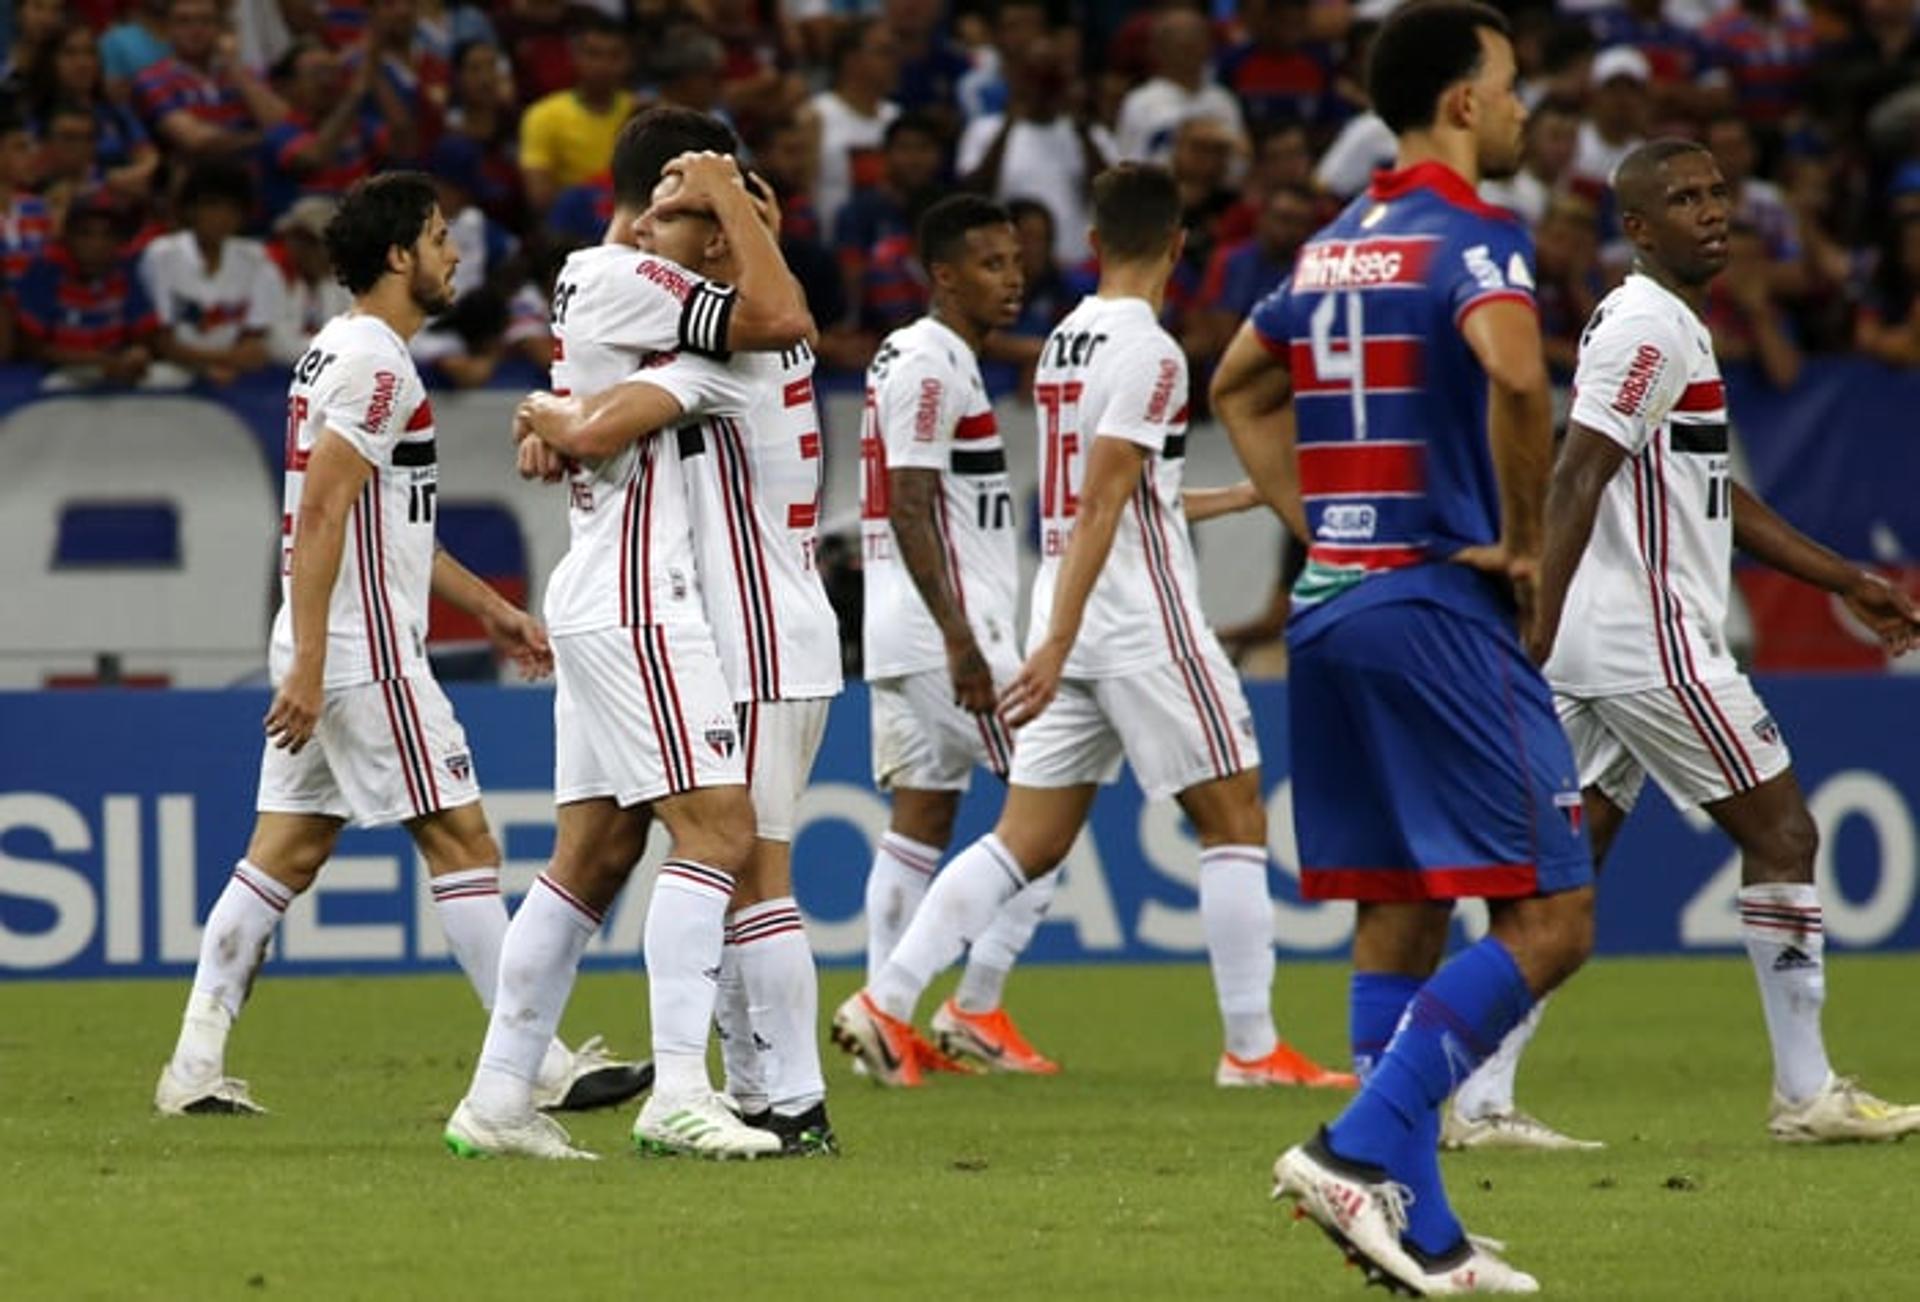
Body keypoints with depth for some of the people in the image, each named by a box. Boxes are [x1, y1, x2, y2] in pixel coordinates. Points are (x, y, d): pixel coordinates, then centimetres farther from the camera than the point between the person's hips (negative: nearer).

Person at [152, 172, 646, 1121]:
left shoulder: (339, 352, 18)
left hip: (322, 653, 10)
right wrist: (307, 669, -23)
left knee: (285, 852, 9)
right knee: (461, 838, -5)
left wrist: (486, 607, 27)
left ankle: (196, 1065, 6)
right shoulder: (376, 366, -14)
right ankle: (540, 1067, -3)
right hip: (365, 654, -10)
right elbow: (320, 517, -21)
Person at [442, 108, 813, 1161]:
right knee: (716, 830, -15)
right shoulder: (630, 283, -13)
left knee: (591, 856, 10)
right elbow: (780, 318, -22)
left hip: (597, 603, 10)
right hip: (637, 605, -10)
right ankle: (679, 1091, -23)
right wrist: (726, 200, -12)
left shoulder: (585, 283, 18)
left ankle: (497, 1097, 11)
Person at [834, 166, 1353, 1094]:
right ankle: (1253, 1050, 2)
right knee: (1234, 821, 2)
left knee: (1028, 841, 6)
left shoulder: (1064, 343, 14)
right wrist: (1057, 643, -25)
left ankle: (886, 1001, -4)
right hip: (1146, 628, -8)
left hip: (1071, 625, 8)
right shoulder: (1148, 353, -13)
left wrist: (1234, 499, 39)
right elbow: (1101, 508, -20)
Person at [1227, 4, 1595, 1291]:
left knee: (1399, 920, 10)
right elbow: (1514, 372, -30)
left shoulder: (1335, 247, 15)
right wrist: (1521, 540, -17)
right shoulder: (1472, 236, -11)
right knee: (1549, 918, -7)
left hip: (1331, 607, 9)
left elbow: (1237, 384, 29)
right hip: (1437, 606, -9)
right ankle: (1360, 1149, -17)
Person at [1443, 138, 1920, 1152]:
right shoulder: (1651, 325, -12)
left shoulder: (1671, 326, 21)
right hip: (1650, 640, -10)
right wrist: (1542, 623, -27)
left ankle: (1478, 1102, 2)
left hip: (1599, 651, 10)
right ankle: (1806, 1095, 3)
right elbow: (1577, 475, -21)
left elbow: (1719, 498, 27)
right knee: (1781, 833, -1)